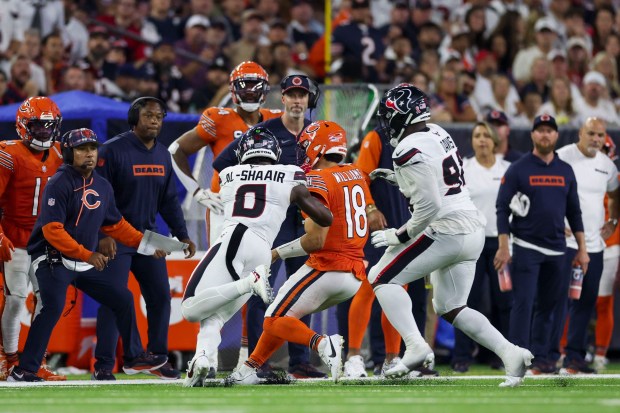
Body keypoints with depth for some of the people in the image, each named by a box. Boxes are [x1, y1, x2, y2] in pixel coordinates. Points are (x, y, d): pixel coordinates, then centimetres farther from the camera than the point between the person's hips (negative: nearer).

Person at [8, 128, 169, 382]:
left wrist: (144, 242, 12)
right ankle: (24, 370, -25)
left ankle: (134, 359, 28)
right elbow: (52, 230, -22)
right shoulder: (59, 184, -15)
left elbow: (115, 225, 21)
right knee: (53, 307, -26)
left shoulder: (103, 187, 9)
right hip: (54, 261, -8)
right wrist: (87, 254, -28)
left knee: (123, 298, 12)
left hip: (87, 265, 8)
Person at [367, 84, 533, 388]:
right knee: (451, 308, 18)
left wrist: (399, 236, -10)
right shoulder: (437, 134, 12)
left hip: (446, 231, -9)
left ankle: (416, 347, -15)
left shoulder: (410, 151, -16)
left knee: (382, 278, -1)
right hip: (473, 227, 9)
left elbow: (429, 206, -21)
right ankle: (511, 353, 5)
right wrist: (399, 179, 24)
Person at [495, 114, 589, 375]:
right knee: (524, 303, -9)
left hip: (556, 250, 4)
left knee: (548, 305, 7)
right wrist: (503, 247, -12)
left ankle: (541, 358, 14)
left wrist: (582, 249, 10)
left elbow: (574, 211, 15)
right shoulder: (518, 169, -2)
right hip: (526, 248, -4)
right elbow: (502, 209, -4)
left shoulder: (565, 171, 11)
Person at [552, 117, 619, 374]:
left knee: (586, 302, 7)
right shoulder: (562, 158, -8)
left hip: (594, 244, 6)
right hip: (565, 241, -6)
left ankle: (575, 357, 14)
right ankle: (549, 355, -7)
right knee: (559, 298, -10)